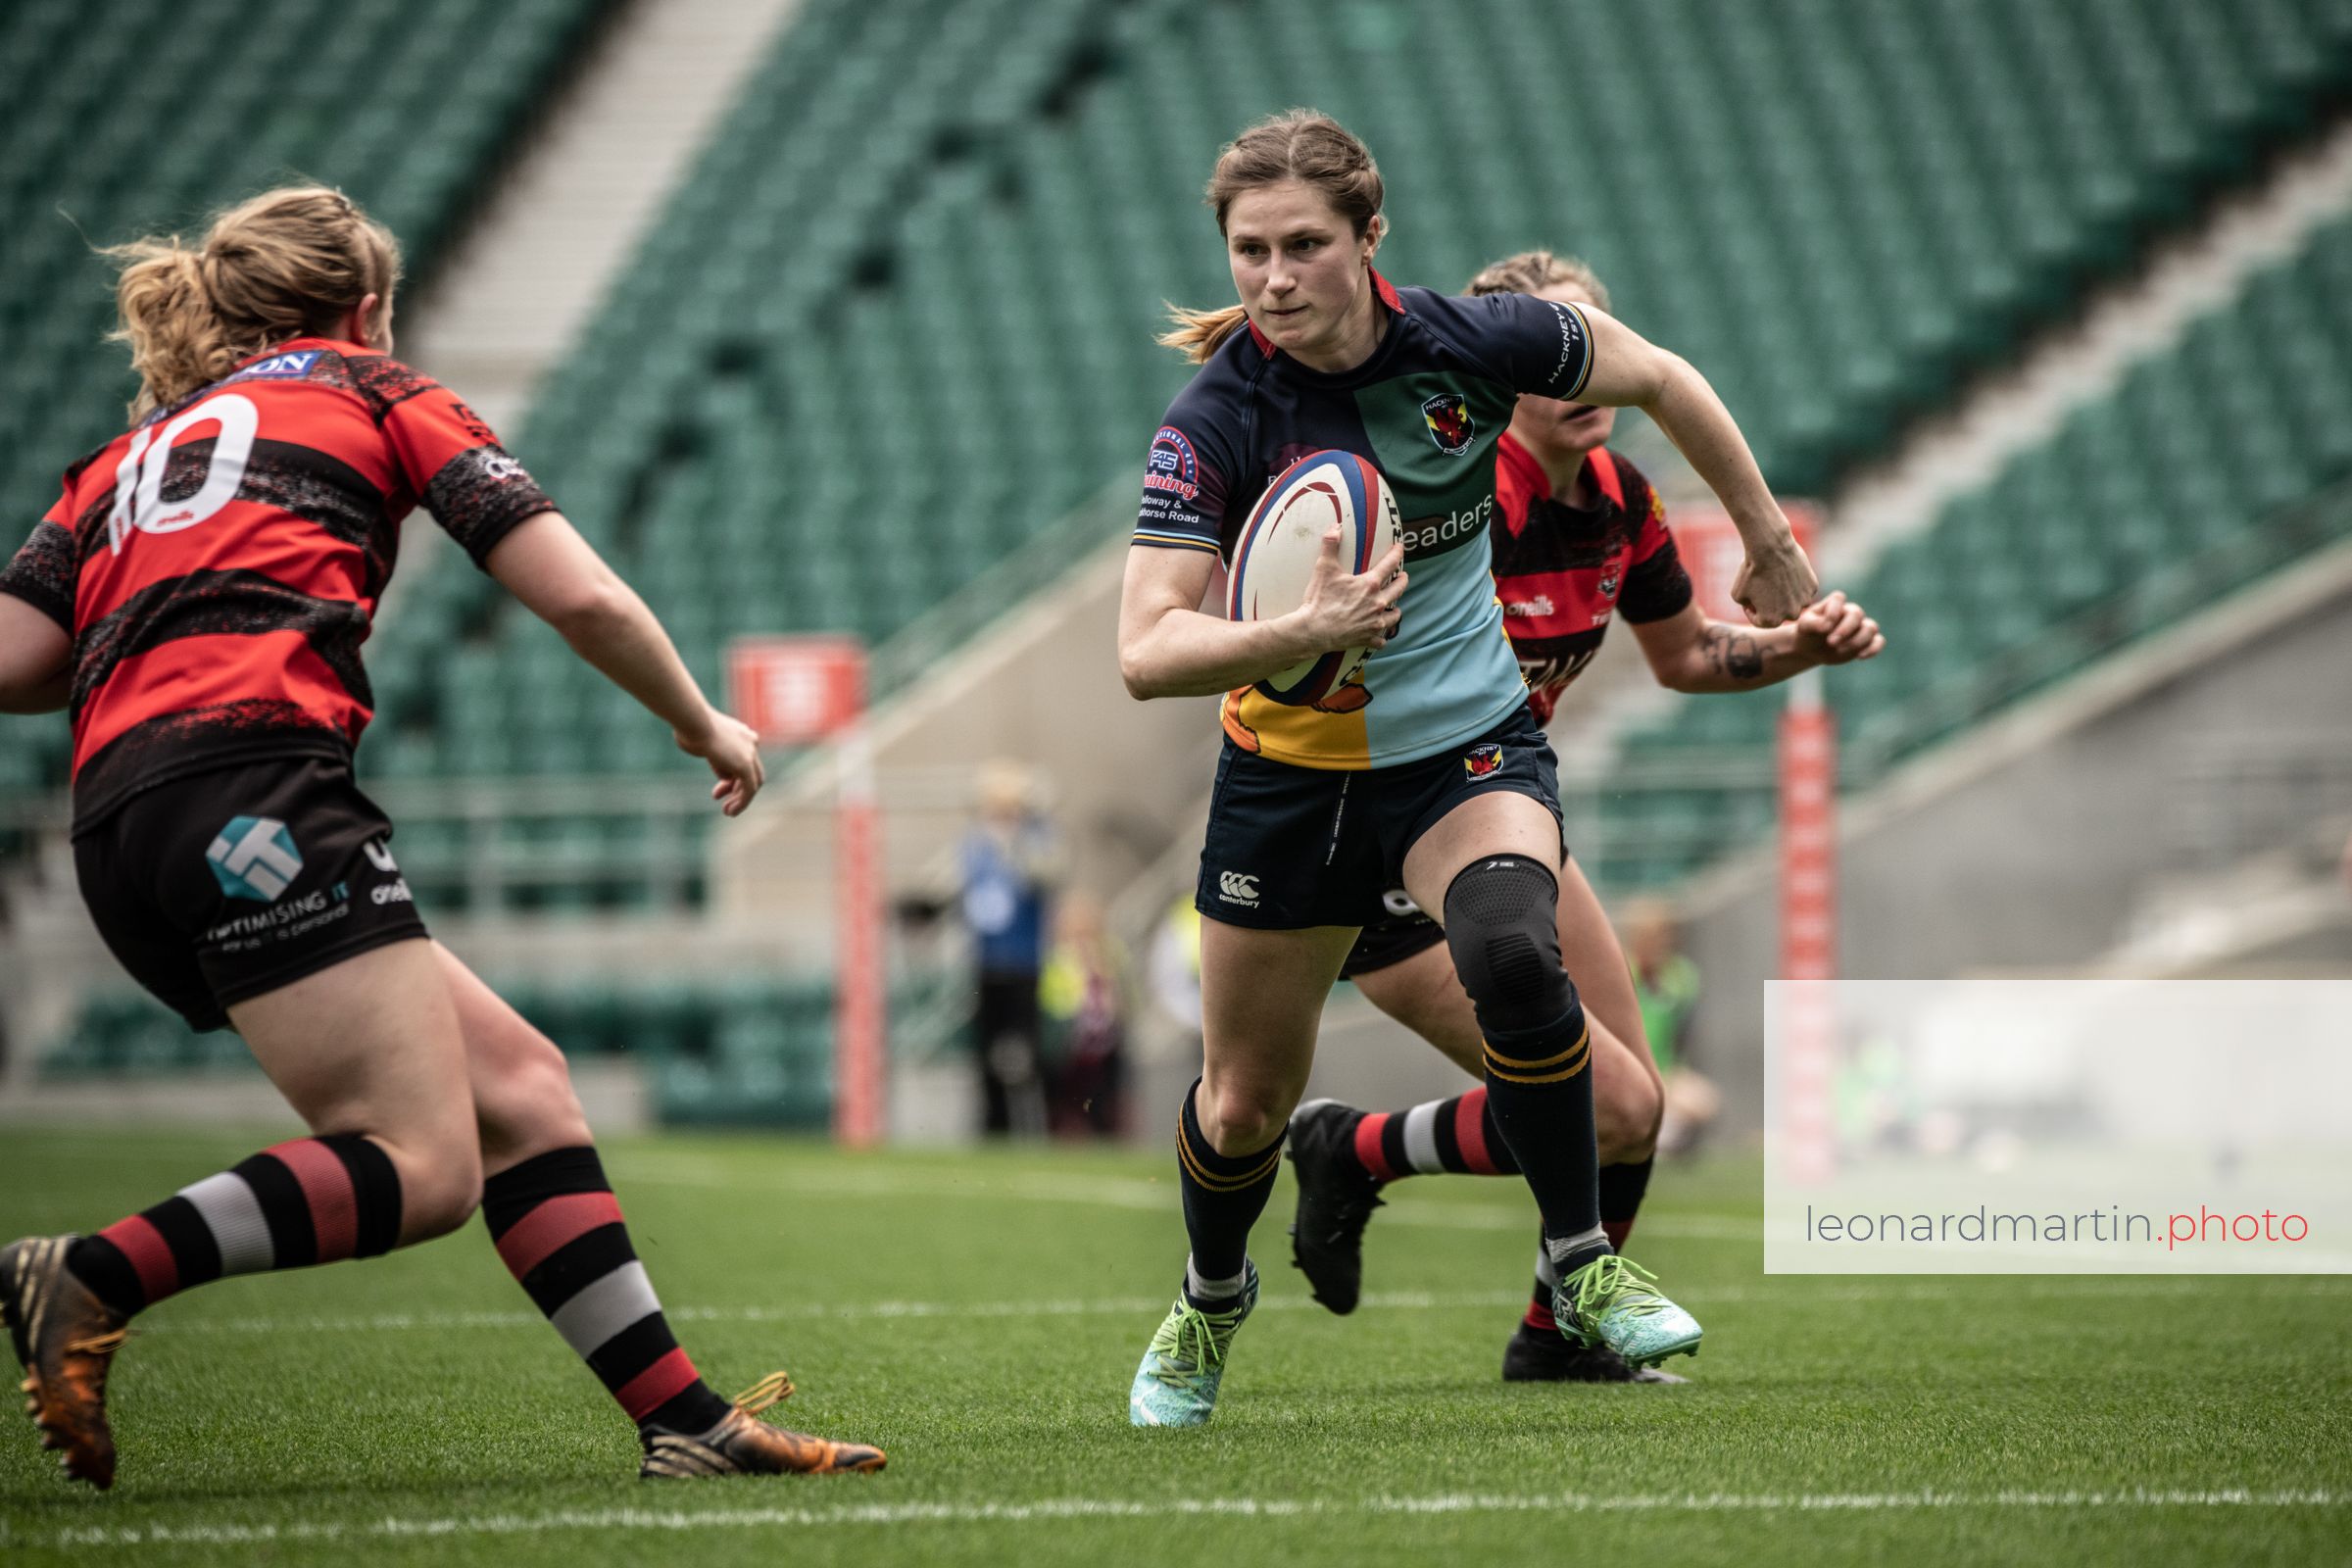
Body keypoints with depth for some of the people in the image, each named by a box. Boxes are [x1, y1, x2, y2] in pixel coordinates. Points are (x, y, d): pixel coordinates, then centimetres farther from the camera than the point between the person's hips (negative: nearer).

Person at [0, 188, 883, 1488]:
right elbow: (583, 601, 9)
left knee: (513, 1081, 9)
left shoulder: (138, 445, 30)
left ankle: (683, 1420, 2)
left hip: (120, 820, 8)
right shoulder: (374, 392, 17)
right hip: (249, 776, -8)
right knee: (423, 1170, -14)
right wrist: (707, 730, 25)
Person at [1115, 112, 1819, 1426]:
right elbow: (1147, 652, -27)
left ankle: (1584, 1269, -13)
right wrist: (1303, 633, -45)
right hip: (1291, 768, 0)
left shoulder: (1472, 344, -16)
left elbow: (1657, 378, 3)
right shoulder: (1217, 420, -20)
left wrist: (1769, 541, 12)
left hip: (1469, 743, 0)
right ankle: (1213, 1302, 44)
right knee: (1243, 1105, 11)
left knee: (1513, 953, -32)